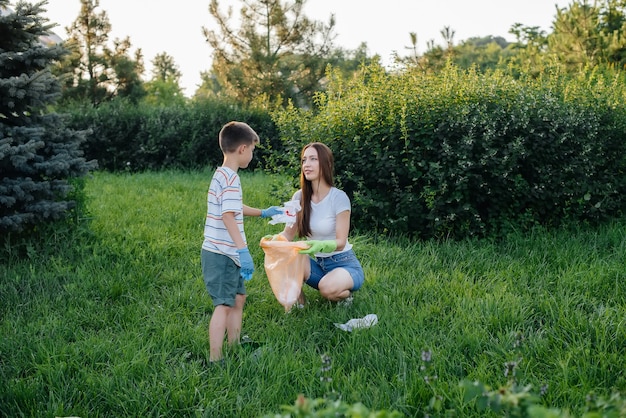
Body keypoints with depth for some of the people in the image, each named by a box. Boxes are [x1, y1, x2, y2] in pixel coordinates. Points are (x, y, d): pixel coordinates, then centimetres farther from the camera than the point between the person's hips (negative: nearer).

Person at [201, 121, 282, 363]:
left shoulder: (222, 174, 14)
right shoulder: (231, 178, -18)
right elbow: (228, 216, -27)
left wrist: (262, 213, 40)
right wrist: (243, 250, -30)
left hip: (226, 254, 10)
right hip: (222, 255, -10)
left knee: (238, 298, 19)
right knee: (224, 305, -5)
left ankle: (235, 348, 30)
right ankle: (215, 360, 1)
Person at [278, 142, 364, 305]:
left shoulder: (339, 197, -17)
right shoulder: (299, 197, -2)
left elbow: (340, 242, -19)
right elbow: (288, 233, -1)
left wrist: (321, 245, -42)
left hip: (343, 264, -3)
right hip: (316, 263, 4)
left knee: (328, 288, -36)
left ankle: (345, 293, 1)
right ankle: (298, 298, 0)